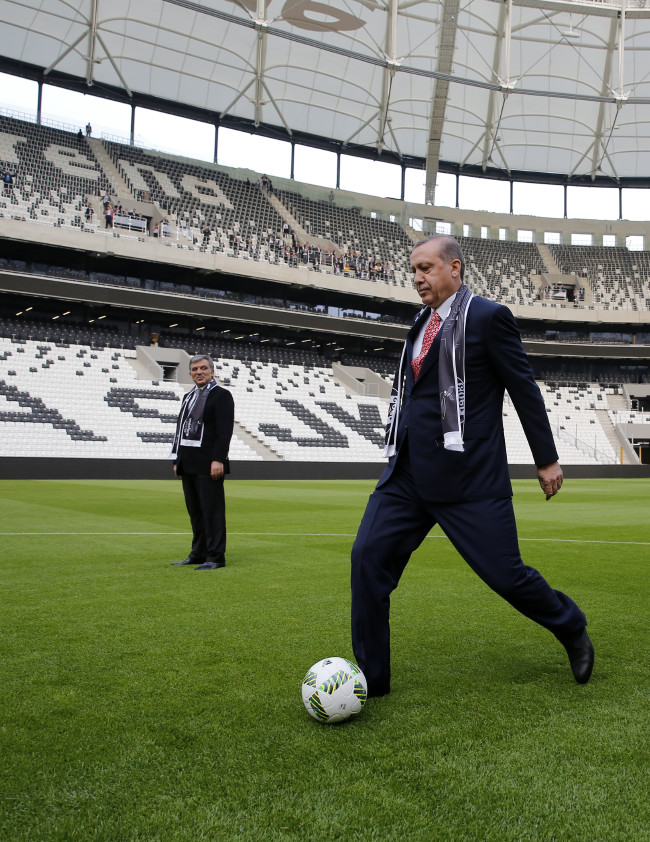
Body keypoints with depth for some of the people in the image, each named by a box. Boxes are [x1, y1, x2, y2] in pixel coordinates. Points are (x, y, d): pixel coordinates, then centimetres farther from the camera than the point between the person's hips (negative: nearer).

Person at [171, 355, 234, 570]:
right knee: (195, 511, 12)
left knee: (212, 510, -6)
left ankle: (216, 557, -1)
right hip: (188, 465, 8)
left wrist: (218, 460, -19)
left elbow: (225, 430, -12)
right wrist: (178, 460, 15)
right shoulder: (189, 397, 20)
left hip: (208, 465, -8)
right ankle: (198, 554, 20)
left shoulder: (222, 395, -4)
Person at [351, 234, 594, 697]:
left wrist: (547, 459, -2)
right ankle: (370, 680, 7)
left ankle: (573, 630, 31)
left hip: (469, 476, -6)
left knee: (506, 573, -1)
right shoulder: (422, 323, 17)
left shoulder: (487, 316, -4)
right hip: (408, 474, 7)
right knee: (369, 557, -5)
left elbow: (524, 387, -3)